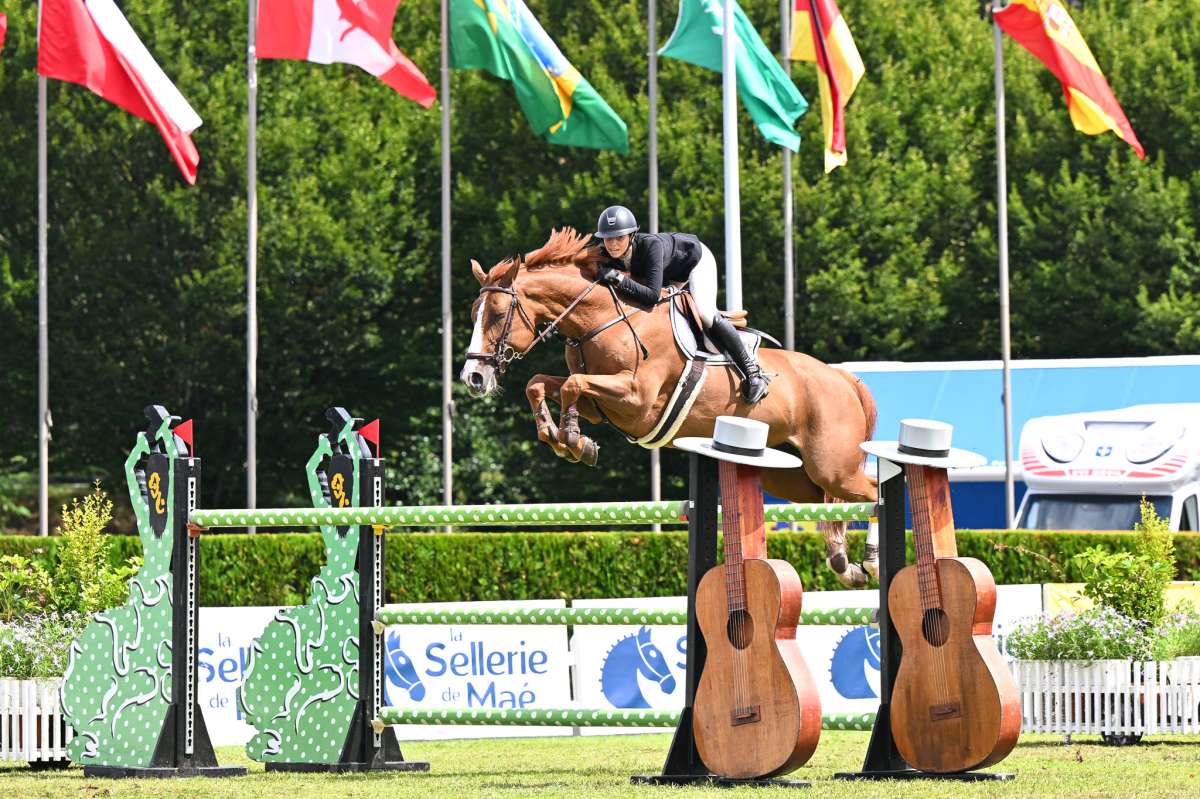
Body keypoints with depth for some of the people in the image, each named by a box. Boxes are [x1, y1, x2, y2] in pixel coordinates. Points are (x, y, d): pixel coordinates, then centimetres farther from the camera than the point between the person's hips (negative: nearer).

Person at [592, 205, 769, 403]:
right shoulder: (608, 257, -26)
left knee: (705, 314, -24)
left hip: (696, 258, -7)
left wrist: (620, 279, -54)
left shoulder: (650, 245, -43)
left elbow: (653, 295, -48)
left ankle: (752, 370, -11)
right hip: (671, 274, 7)